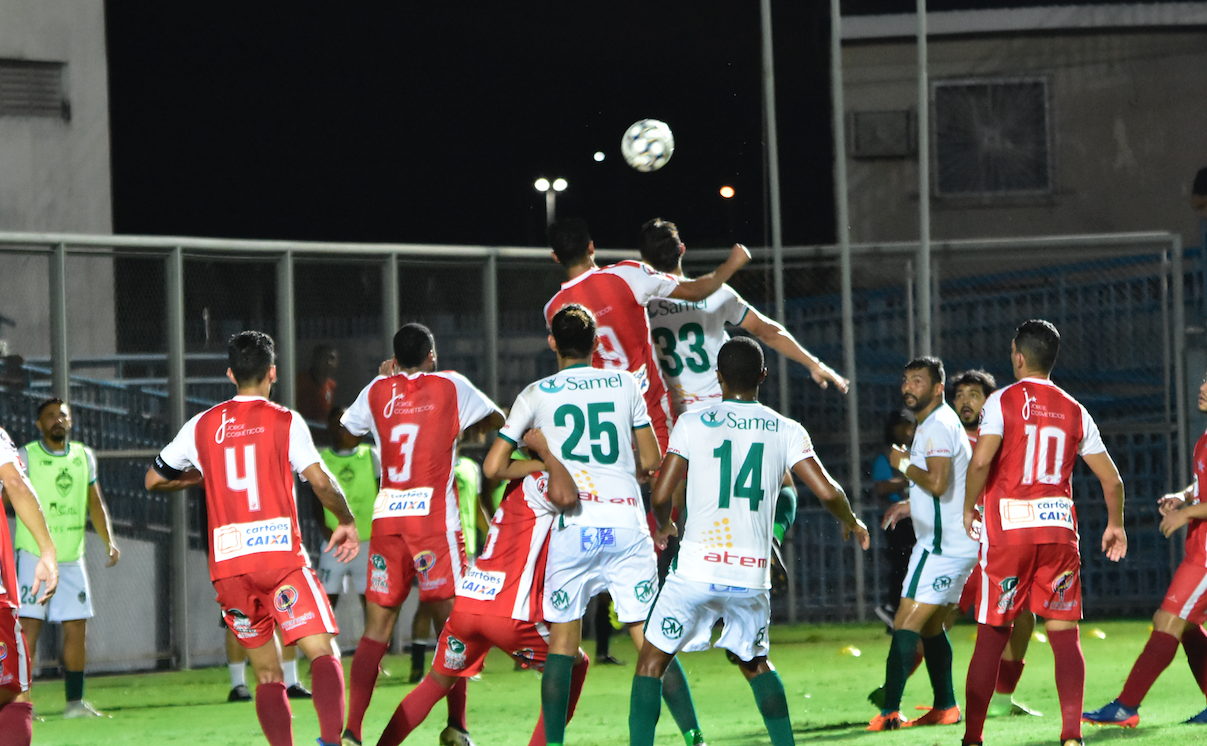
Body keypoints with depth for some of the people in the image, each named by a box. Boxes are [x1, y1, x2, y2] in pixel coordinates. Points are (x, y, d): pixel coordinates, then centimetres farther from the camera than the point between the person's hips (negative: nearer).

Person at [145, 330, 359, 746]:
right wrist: (347, 521, 9)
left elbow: (154, 480, 22)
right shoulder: (285, 422, 2)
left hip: (227, 564, 4)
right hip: (280, 554, -4)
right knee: (323, 652, -9)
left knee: (266, 674, 10)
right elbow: (320, 480, -8)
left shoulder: (202, 427, 12)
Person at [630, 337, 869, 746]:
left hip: (697, 570, -3)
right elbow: (827, 491, -1)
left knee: (652, 661, 8)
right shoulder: (787, 431, 5)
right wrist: (851, 521, 21)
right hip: (753, 574, 3)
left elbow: (660, 494, -1)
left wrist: (664, 525, 21)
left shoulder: (693, 423, 1)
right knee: (755, 662, 25)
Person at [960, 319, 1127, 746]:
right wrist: (1115, 525, 26)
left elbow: (981, 459, -17)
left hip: (1008, 529, -2)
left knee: (992, 636, 5)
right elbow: (1111, 478, 11)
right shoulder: (1074, 411, 9)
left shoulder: (1003, 401, -2)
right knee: (1065, 635, 4)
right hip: (1059, 528, 2)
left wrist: (969, 507, -1)